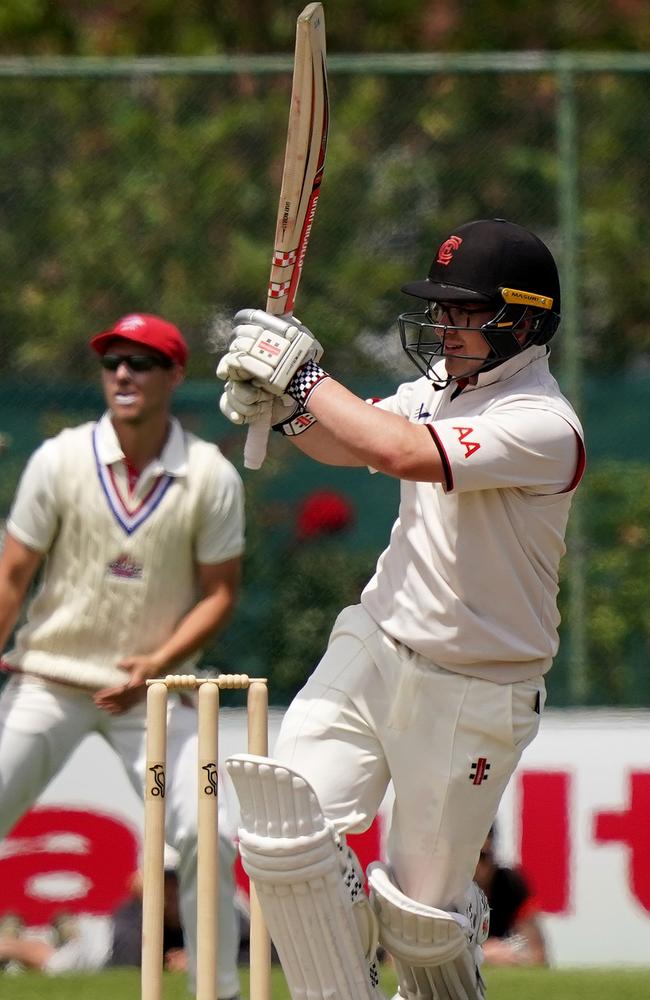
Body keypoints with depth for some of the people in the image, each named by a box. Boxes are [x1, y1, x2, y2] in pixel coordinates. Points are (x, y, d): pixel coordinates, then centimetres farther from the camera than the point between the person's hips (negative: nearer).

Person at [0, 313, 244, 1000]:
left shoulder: (212, 478, -6)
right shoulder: (60, 460, -5)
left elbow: (219, 592, -1)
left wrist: (158, 664, -14)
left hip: (152, 687, 0)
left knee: (204, 837, -11)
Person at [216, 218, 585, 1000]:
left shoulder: (544, 428, -21)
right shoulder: (443, 383, 6)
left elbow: (401, 453, -32)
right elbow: (349, 442, 17)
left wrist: (306, 376, -21)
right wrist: (280, 406, -5)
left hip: (470, 697, -7)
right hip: (373, 649, 7)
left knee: (420, 910, 2)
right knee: (288, 832, -11)